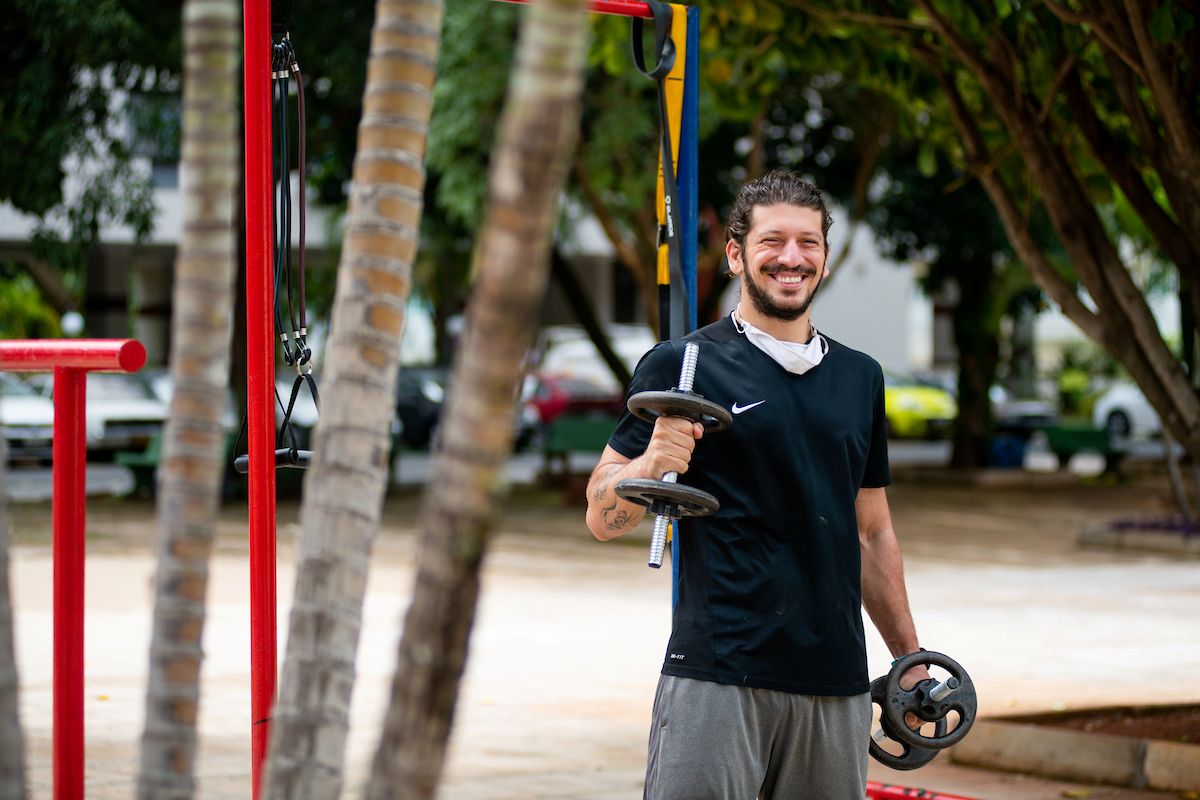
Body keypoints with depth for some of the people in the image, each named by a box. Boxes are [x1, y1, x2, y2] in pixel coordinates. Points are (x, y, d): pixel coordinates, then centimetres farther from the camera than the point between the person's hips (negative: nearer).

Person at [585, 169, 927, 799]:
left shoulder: (859, 377, 16)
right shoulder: (684, 365, 0)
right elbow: (602, 517, -2)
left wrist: (908, 657, 21)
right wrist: (651, 463, -22)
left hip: (837, 680, 5)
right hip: (717, 676, -5)